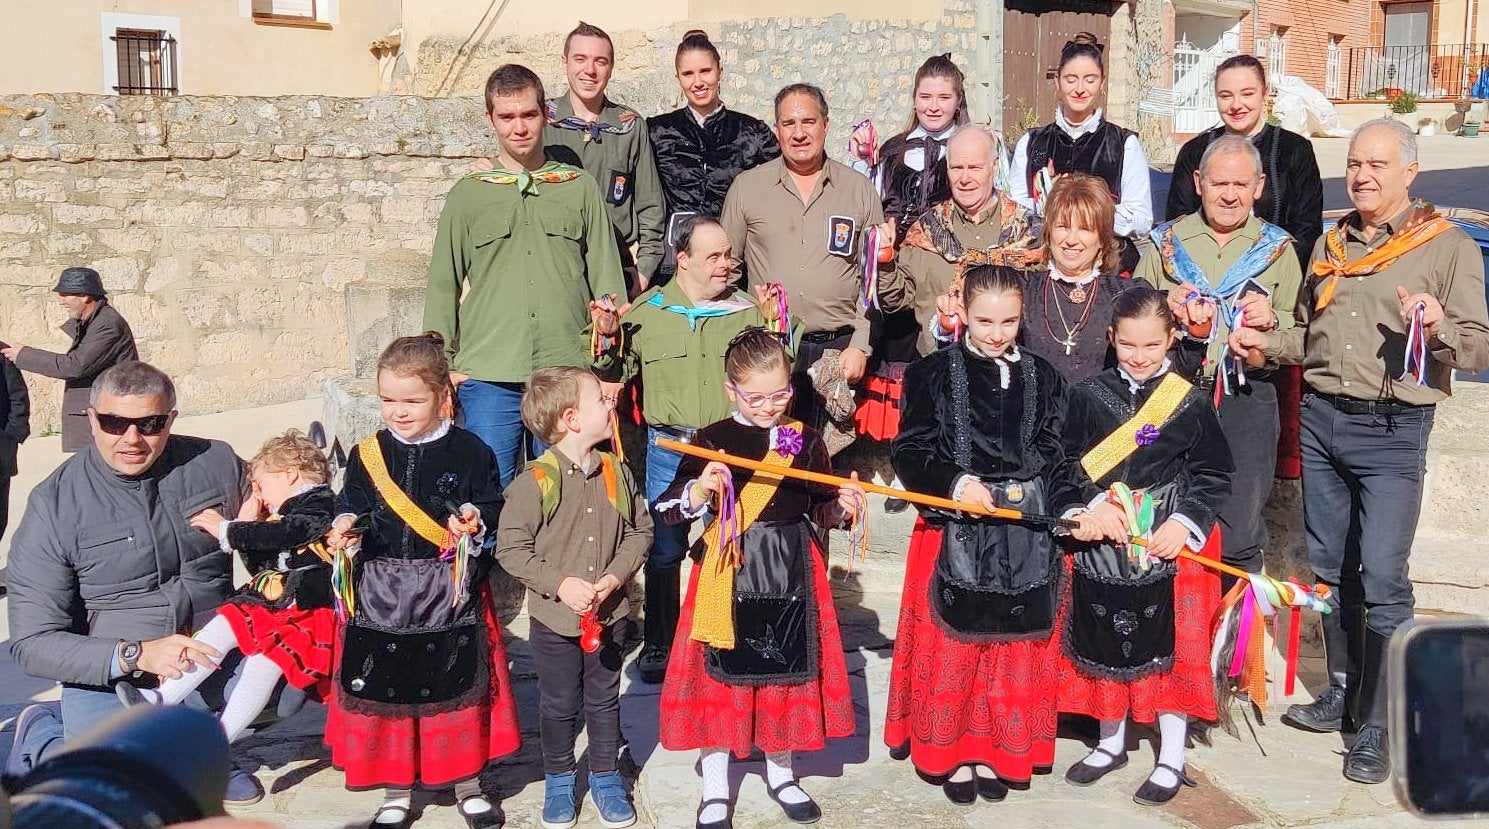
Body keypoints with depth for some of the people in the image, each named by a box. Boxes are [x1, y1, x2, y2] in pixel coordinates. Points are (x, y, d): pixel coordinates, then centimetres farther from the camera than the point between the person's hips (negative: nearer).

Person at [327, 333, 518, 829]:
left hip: (452, 592, -2)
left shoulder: (469, 452, -3)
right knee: (384, 689, 8)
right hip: (381, 593, 2)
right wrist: (344, 526, -13)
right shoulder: (368, 455, 3)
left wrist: (475, 519, -21)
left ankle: (467, 784, 27)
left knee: (458, 684, 8)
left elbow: (492, 508, 0)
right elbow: (352, 505, 8)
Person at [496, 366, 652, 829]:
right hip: (554, 617, -3)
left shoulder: (616, 471, -3)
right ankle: (558, 780, 33)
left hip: (609, 614, 3)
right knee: (558, 705, 13)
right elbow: (511, 549, -13)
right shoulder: (536, 481, -16)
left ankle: (605, 777, 34)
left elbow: (640, 531, 4)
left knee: (604, 701, 17)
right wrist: (559, 583, -21)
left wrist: (616, 576, -11)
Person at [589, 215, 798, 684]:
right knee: (664, 550, 6)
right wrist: (608, 342, -9)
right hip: (669, 447, 0)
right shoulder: (647, 310, 4)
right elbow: (617, 376, 9)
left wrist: (774, 326, -9)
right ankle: (659, 643, 23)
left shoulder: (748, 310, 5)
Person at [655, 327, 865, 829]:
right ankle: (715, 789, 20)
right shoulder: (712, 440, -5)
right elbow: (671, 511, -7)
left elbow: (820, 511, 11)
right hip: (729, 574, -2)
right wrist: (700, 489, -25)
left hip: (791, 575, 2)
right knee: (721, 672, 4)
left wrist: (843, 506, -10)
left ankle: (780, 773, 34)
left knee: (787, 670, 13)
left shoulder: (805, 440, 2)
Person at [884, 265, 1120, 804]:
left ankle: (993, 752, 24)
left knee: (1015, 651, 9)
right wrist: (957, 483, -23)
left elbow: (1054, 458, 4)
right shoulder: (933, 374, -3)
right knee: (953, 648, 4)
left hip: (1026, 535, 3)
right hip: (955, 531, -3)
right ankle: (949, 753, 20)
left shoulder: (1042, 378, 7)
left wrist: (1072, 509, -12)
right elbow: (910, 453, -7)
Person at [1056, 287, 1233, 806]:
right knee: (1104, 642, 11)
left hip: (1169, 548, -2)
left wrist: (1185, 522, -12)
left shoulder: (1190, 402, -4)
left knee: (1168, 647, 3)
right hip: (1100, 547, 2)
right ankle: (1111, 743, 31)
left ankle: (1171, 760, 18)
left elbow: (1213, 475, 0)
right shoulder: (1087, 397, 1)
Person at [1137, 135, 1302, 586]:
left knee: (1238, 538, -4)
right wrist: (1166, 308, -8)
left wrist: (1272, 320, -12)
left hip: (1247, 399, -1)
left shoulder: (1277, 248, 11)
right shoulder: (1166, 242, 12)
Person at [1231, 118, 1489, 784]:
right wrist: (1265, 345, 6)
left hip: (1392, 429, -5)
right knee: (1330, 566, 12)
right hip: (1319, 418, 6)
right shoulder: (1331, 243, 15)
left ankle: (1379, 725, 2)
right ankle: (1343, 690, 27)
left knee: (1381, 575, -7)